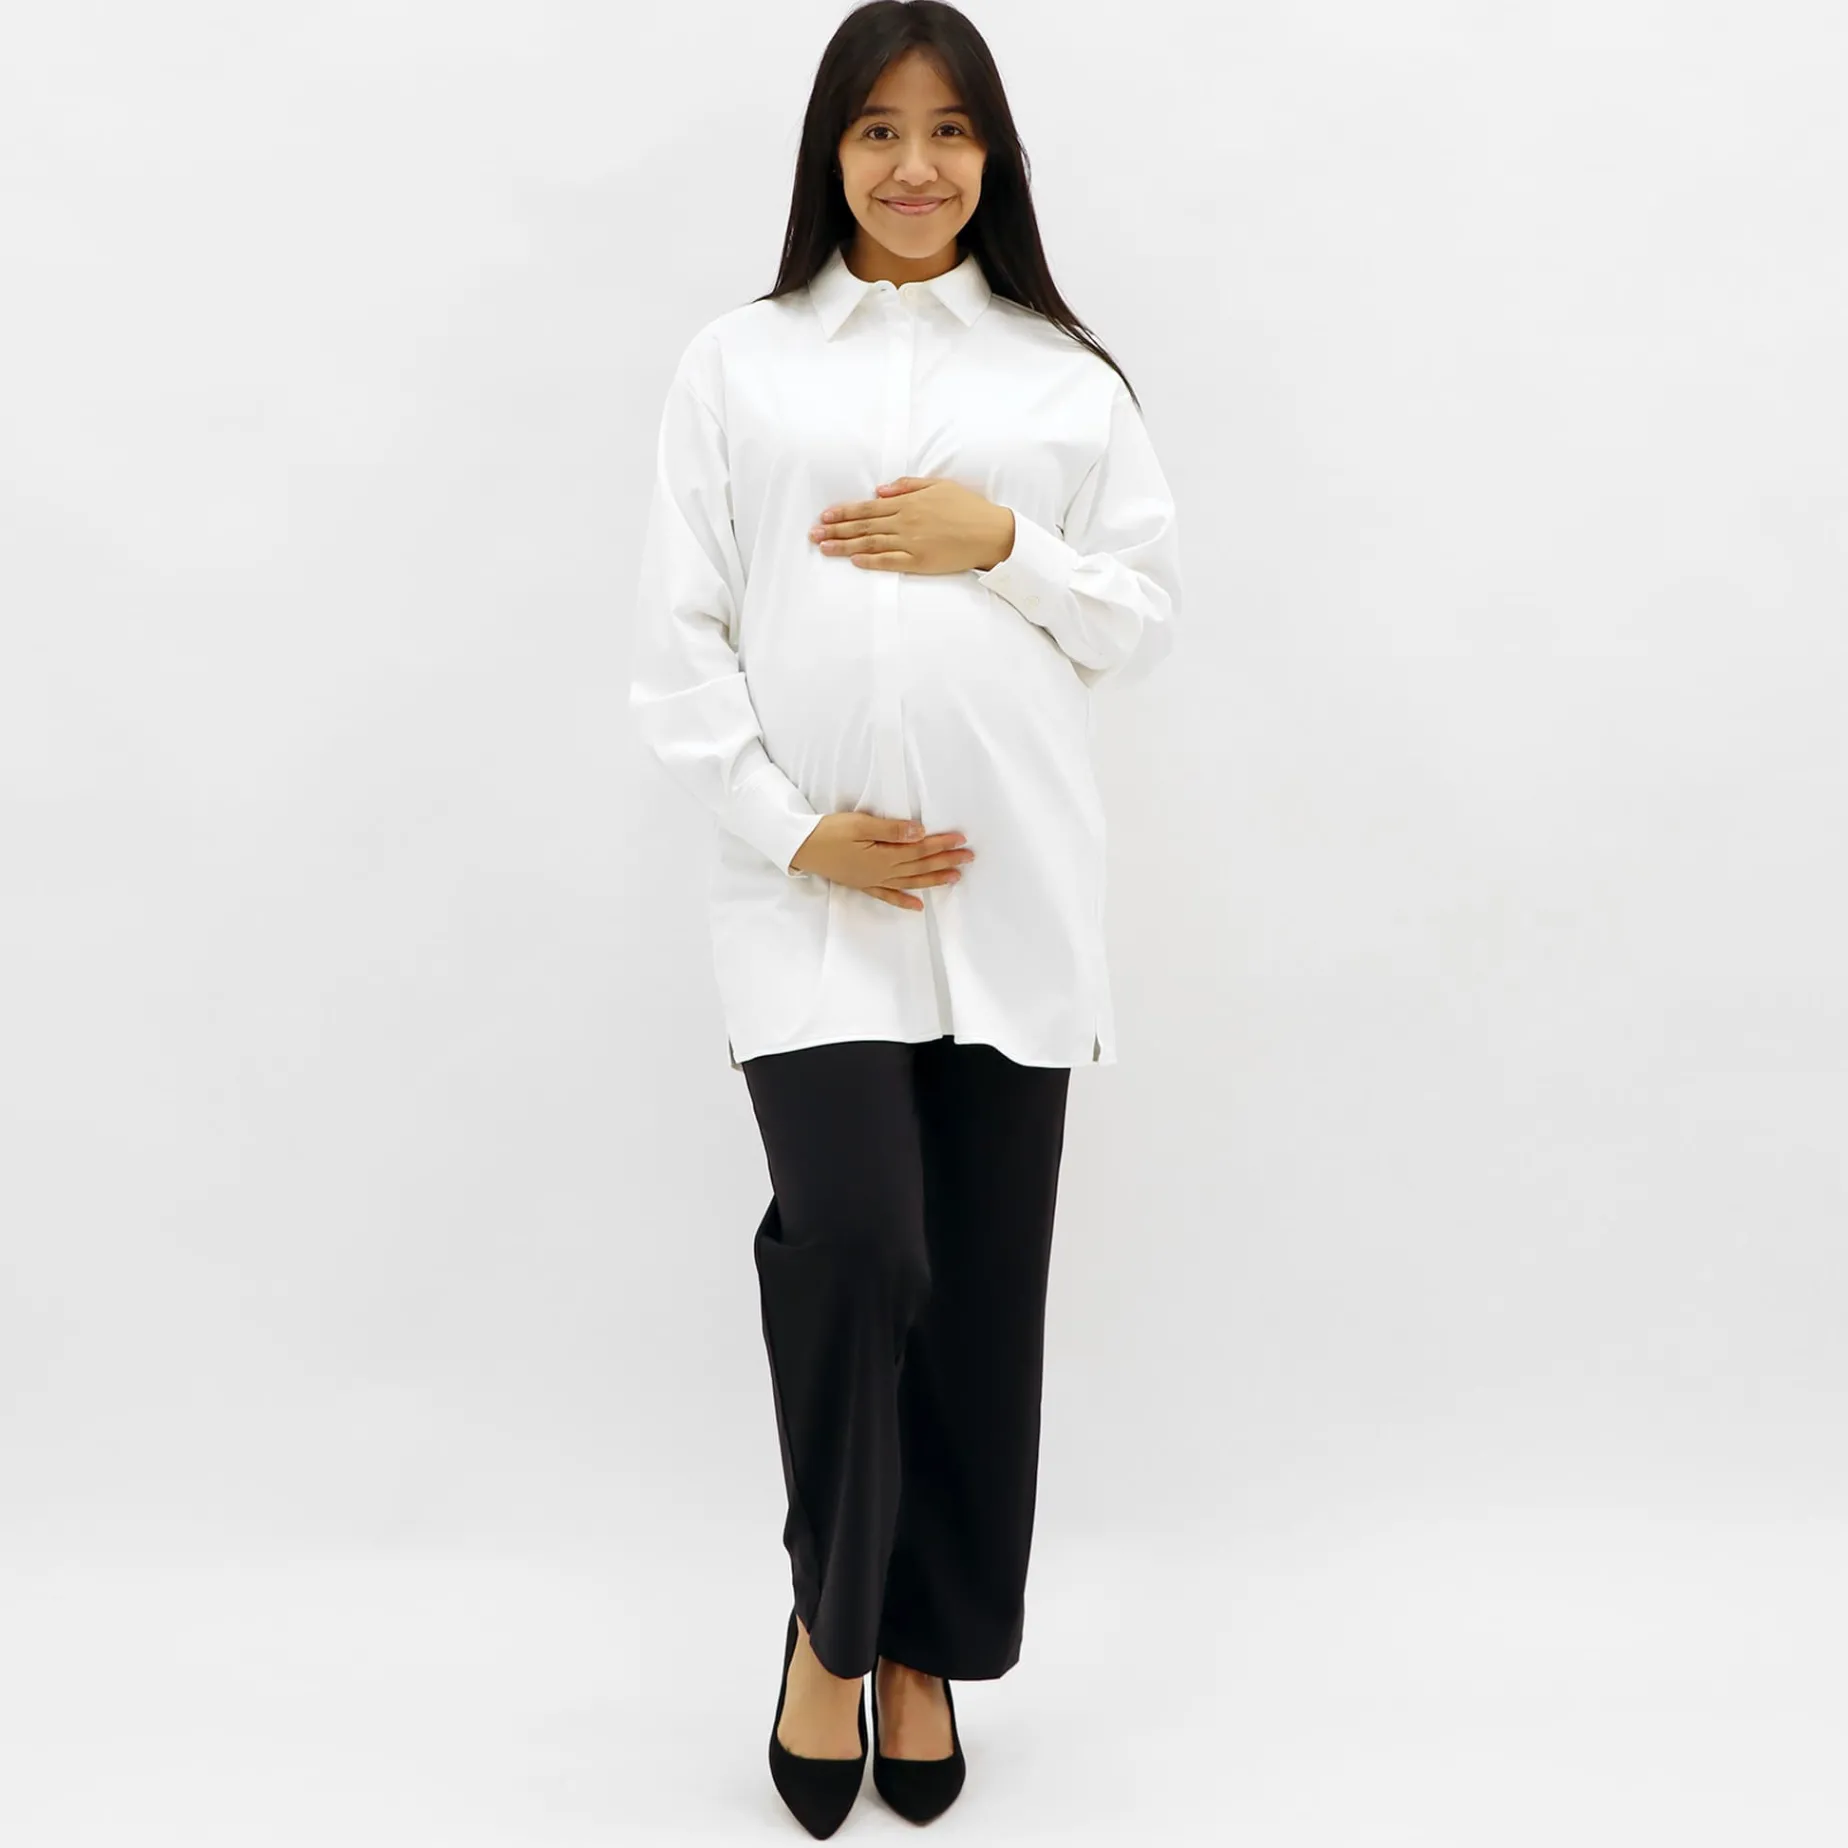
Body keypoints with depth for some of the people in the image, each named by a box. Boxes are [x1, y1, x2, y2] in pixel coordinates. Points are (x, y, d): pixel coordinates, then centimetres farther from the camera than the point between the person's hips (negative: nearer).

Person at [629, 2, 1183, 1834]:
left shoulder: (1065, 374, 12)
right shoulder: (737, 363, 8)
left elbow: (1145, 616, 10)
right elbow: (678, 643, 3)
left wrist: (1003, 543, -8)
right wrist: (794, 830, -8)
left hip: (1015, 893, 2)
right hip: (810, 892, -2)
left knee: (981, 1285, 5)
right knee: (853, 1245, -16)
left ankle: (922, 1643, 25)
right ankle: (828, 1616, 11)